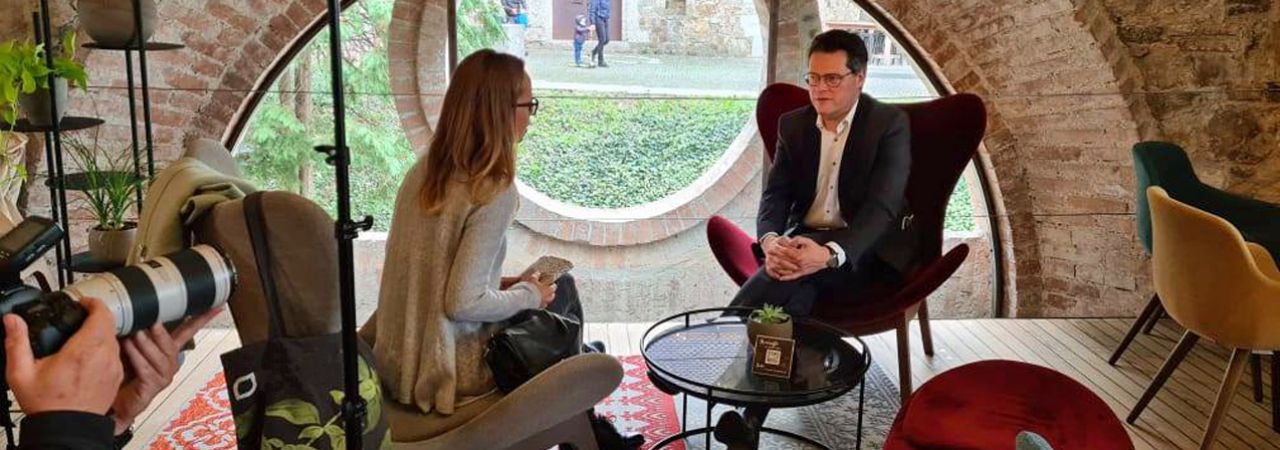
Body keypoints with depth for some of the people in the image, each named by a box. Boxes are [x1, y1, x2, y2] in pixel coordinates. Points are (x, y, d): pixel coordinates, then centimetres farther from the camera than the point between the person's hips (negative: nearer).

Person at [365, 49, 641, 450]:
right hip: (445, 376, -7)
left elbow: (433, 271, 9)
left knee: (559, 286, 21)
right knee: (560, 292, 14)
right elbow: (463, 304, -25)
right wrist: (529, 294, -8)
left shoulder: (425, 170, 1)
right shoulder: (494, 192, -23)